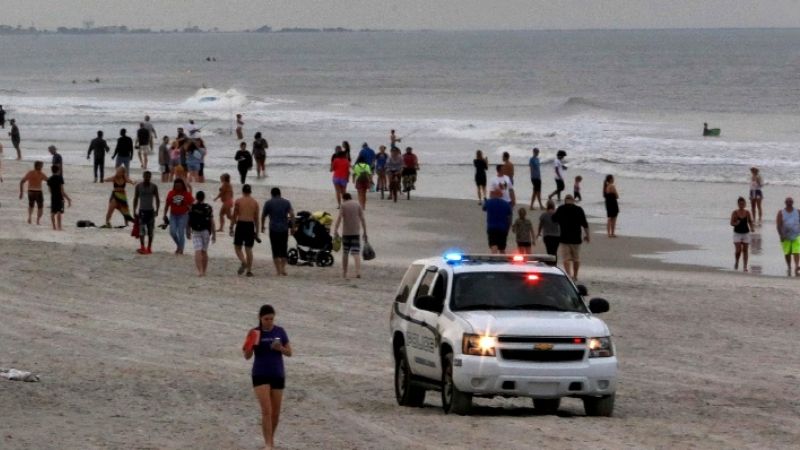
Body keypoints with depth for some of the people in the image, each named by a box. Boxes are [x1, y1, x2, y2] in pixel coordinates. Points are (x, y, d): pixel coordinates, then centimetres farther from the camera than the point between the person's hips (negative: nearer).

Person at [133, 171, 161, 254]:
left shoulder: (154, 187, 0)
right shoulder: (138, 186, 0)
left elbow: (157, 199, 1)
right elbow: (135, 199, 6)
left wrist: (157, 210, -11)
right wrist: (134, 211, 1)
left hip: (151, 211, 1)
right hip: (142, 210, -1)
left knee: (150, 230, 5)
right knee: (141, 230, -13)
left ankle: (149, 247, 14)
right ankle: (142, 247, -18)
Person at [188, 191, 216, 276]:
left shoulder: (192, 208, -3)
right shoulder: (208, 208, -4)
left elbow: (189, 221, 2)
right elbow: (212, 222, -4)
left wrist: (188, 231, 16)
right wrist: (214, 234, 2)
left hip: (195, 232, -1)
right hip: (206, 231, 1)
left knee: (197, 251, -5)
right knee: (204, 251, 13)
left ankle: (200, 270, -19)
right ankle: (204, 271, 19)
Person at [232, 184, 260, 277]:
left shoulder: (238, 201, -1)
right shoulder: (255, 202, 5)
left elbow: (234, 216, -1)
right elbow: (256, 218, 7)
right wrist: (257, 232, 13)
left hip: (241, 224, -2)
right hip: (250, 225, 2)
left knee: (237, 247, 7)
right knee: (249, 249, 7)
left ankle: (243, 262, -18)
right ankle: (249, 270, 4)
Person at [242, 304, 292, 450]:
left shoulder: (280, 331, 1)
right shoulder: (254, 333, -5)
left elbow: (289, 353, 4)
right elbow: (247, 356, -6)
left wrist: (280, 348, -17)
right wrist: (249, 347, -27)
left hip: (278, 375, 3)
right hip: (260, 375, -3)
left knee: (275, 413, 10)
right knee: (266, 411, -15)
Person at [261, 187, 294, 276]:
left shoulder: (268, 203, 3)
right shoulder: (286, 202, 6)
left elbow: (263, 216, 8)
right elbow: (292, 214, -6)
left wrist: (262, 226, 23)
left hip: (273, 229, -2)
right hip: (284, 229, 2)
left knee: (275, 250, 2)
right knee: (284, 250, 11)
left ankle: (278, 270, -2)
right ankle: (283, 268, 0)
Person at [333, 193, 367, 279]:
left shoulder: (343, 205, 1)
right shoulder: (357, 204, 6)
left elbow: (339, 218, -13)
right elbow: (362, 219, 3)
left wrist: (335, 230, -20)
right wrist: (365, 232, 6)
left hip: (346, 232, -1)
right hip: (356, 232, 1)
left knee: (345, 252, 12)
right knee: (356, 252, -4)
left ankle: (344, 272, 17)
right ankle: (358, 272, -21)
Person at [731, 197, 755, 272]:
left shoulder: (747, 213, 0)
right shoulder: (735, 212, -5)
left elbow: (750, 222, 9)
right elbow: (731, 223, -3)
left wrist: (751, 228, -10)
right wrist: (735, 223, -25)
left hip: (746, 233, 2)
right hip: (737, 233, -2)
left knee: (745, 250, 3)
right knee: (738, 250, -9)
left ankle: (745, 266, 7)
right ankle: (736, 262, 19)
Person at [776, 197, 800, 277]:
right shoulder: (781, 213, 1)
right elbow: (778, 224, -4)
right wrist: (781, 235, -13)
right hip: (786, 236, 1)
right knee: (787, 253, 9)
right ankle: (789, 268, 24)